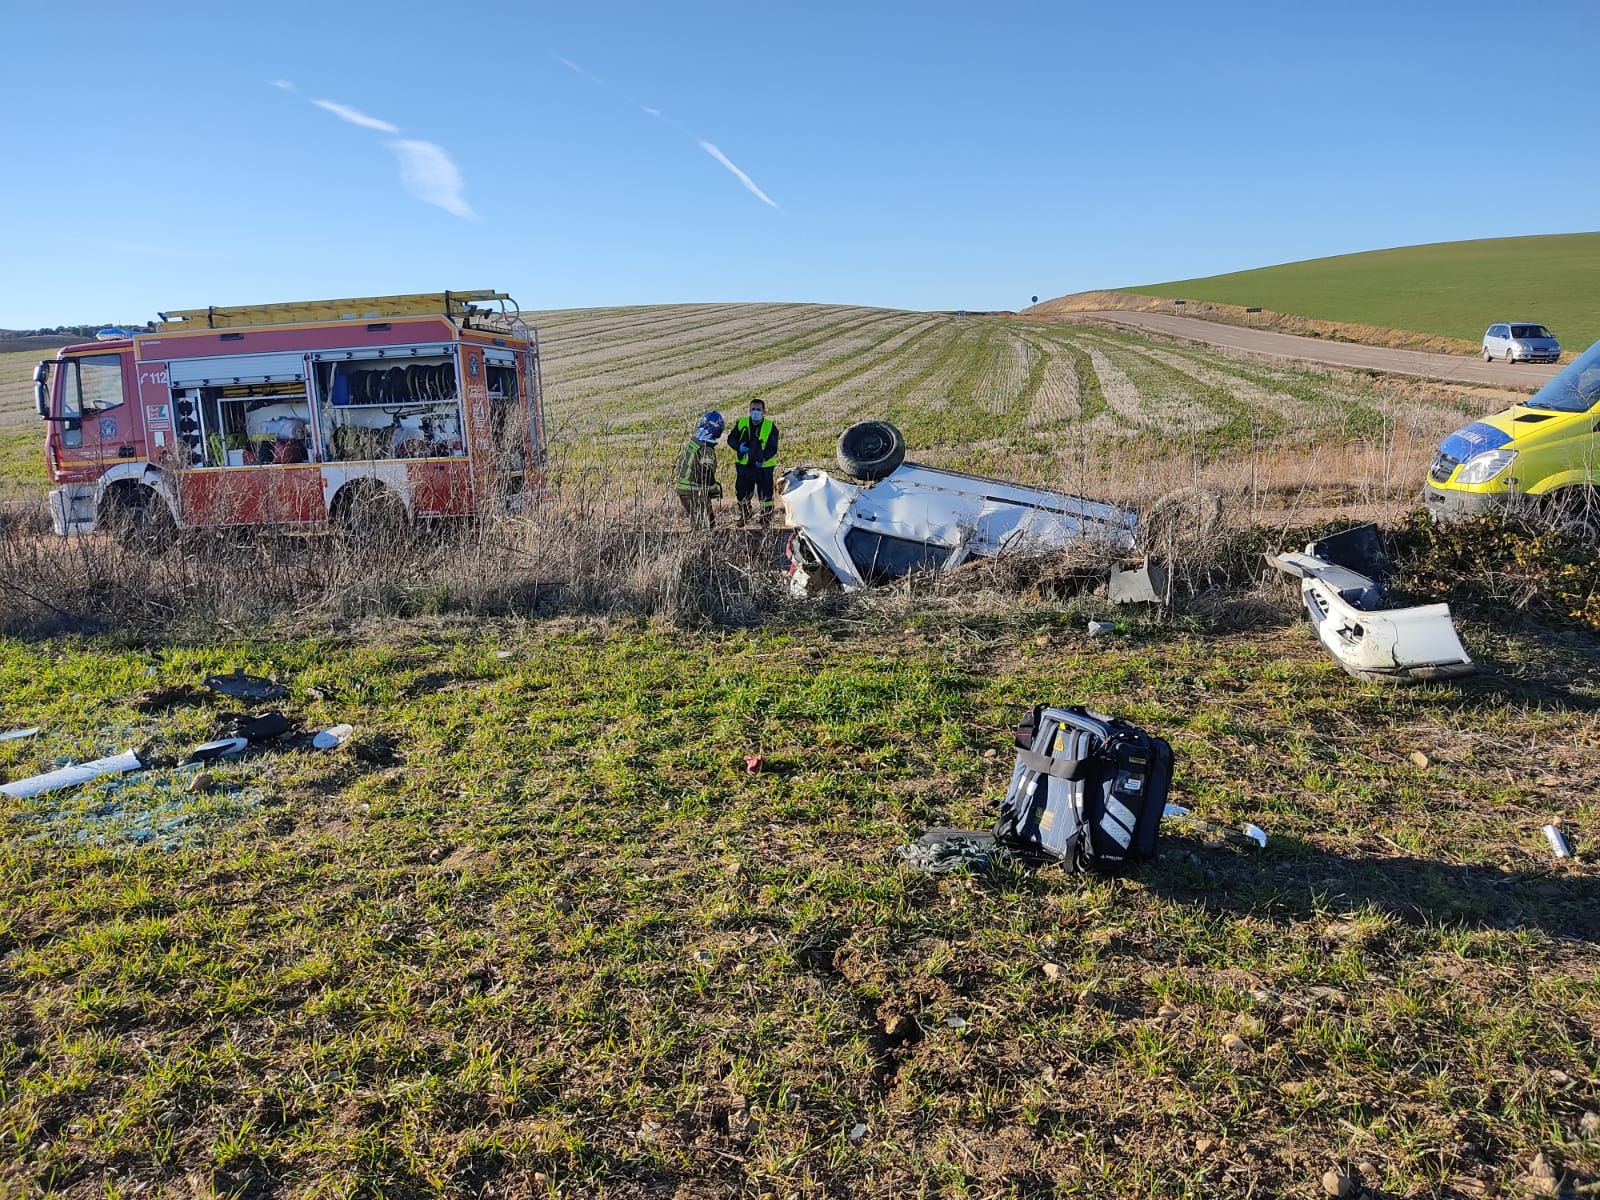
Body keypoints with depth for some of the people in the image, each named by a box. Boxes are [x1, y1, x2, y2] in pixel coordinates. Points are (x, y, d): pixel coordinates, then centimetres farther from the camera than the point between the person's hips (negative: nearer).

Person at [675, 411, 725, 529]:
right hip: (696, 493, -9)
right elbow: (707, 474, -21)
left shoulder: (688, 442, 8)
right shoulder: (706, 449, -19)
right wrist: (716, 489, -4)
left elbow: (679, 463, 16)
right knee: (702, 526, -3)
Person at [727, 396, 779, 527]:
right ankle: (744, 516, 37)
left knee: (765, 495, 0)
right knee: (742, 493, 13)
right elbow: (731, 438, 7)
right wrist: (739, 446, -15)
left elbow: (772, 448, -9)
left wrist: (763, 458, -26)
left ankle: (766, 520, 16)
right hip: (744, 466, 3)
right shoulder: (741, 424, 0)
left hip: (764, 467, -3)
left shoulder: (771, 427, -7)